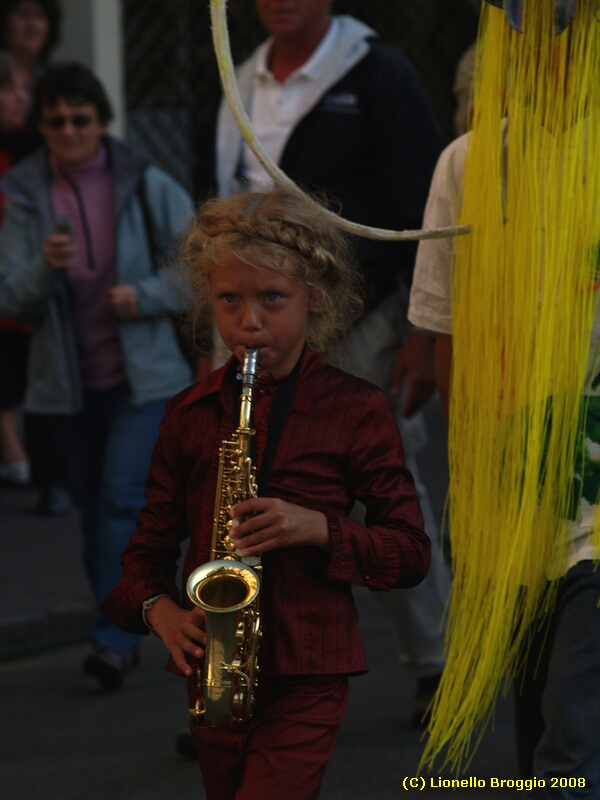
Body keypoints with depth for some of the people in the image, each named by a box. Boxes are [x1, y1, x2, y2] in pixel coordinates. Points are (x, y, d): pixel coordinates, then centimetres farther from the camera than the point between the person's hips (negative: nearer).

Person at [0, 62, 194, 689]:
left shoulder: (146, 186, -4)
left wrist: (146, 295, -14)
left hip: (143, 375, -3)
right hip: (69, 379, 3)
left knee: (123, 495, -16)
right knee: (93, 506, 10)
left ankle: (114, 638, -15)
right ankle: (123, 635, 23)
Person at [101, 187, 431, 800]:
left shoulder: (355, 408, -3)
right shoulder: (189, 414, 7)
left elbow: (410, 551, -2)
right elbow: (151, 542, 12)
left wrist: (320, 529, -18)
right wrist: (160, 610, -9)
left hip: (308, 676, -4)